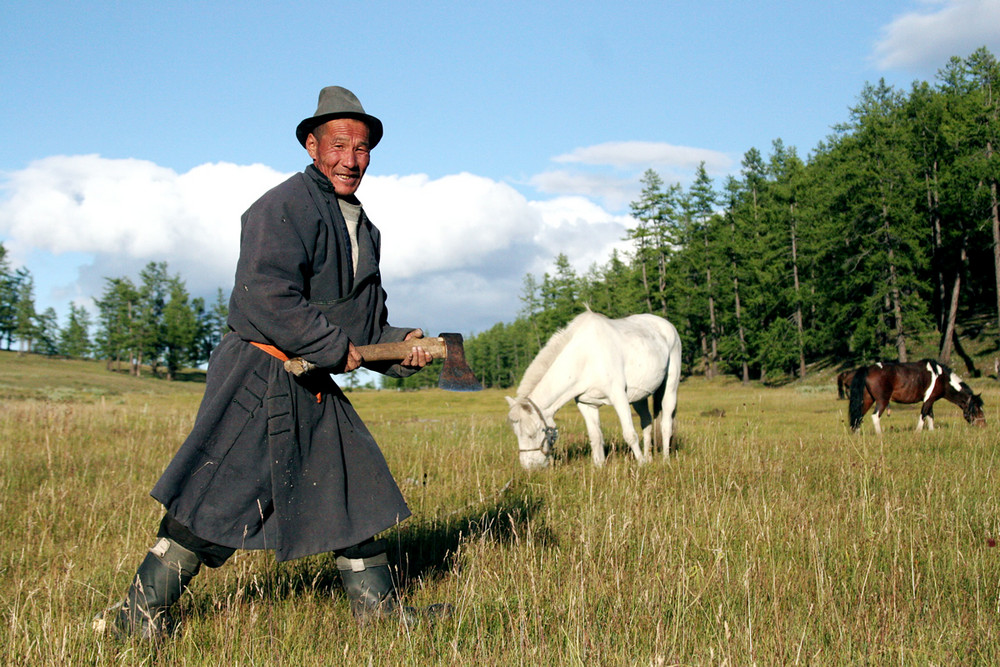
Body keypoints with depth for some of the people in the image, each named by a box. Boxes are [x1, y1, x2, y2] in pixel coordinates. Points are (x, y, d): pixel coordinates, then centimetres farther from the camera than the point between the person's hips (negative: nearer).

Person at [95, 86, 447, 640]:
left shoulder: (362, 227, 17)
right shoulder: (285, 209, -13)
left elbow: (368, 323, 22)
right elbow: (267, 298, -25)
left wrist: (398, 347, 3)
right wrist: (334, 347, -18)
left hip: (314, 388, 9)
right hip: (259, 381, -9)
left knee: (354, 486, 13)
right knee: (218, 500, -7)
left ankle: (377, 606, 25)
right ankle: (140, 612, 5)